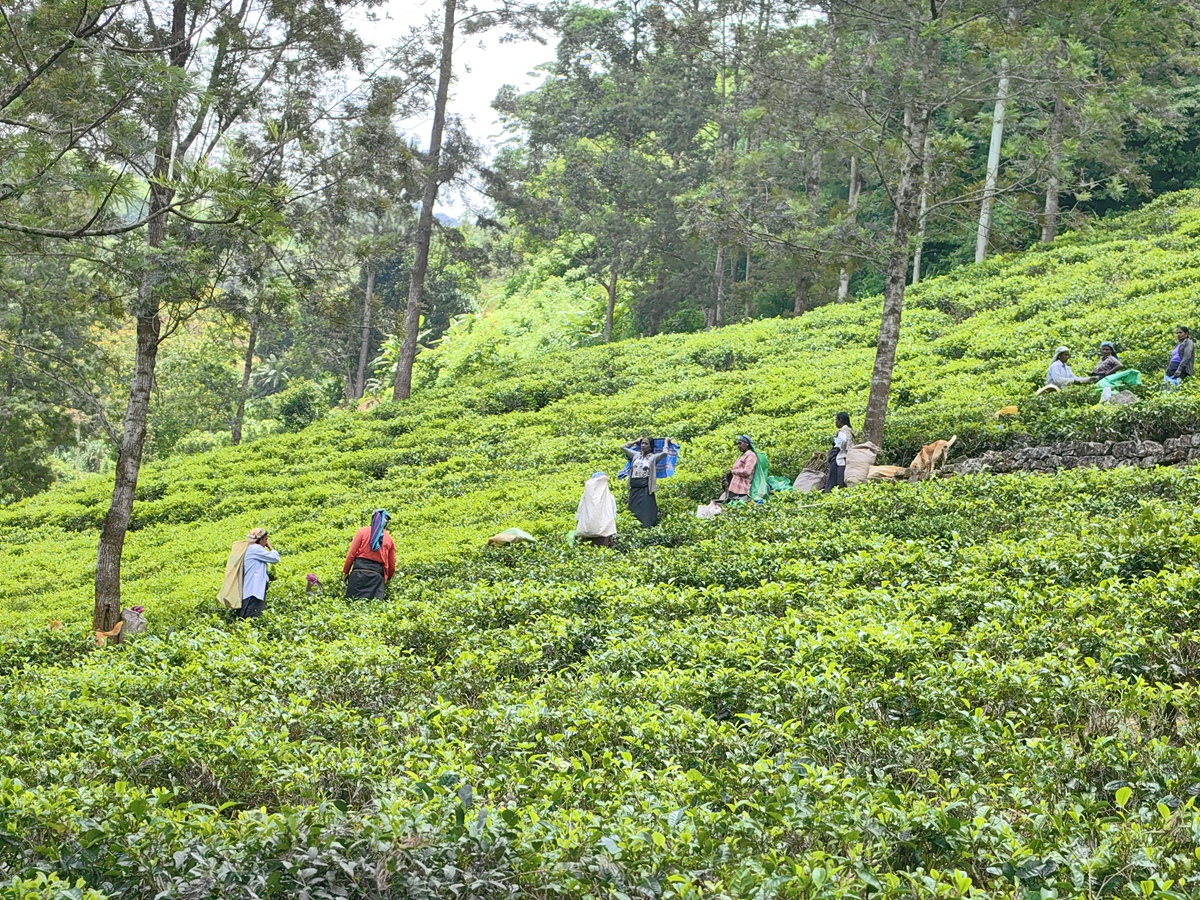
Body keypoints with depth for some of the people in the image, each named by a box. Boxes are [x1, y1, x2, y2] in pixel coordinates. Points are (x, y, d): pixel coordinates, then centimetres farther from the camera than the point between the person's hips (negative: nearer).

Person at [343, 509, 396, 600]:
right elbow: (392, 565, 16)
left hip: (360, 571, -2)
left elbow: (352, 553, 1)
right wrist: (388, 578, 33)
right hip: (377, 575, 2)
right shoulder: (389, 539, 14)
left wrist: (345, 572, 9)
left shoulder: (362, 531, 7)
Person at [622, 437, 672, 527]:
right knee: (633, 511, 3)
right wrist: (636, 441, 23)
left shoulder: (653, 457, 1)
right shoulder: (636, 455, 14)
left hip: (645, 488, -4)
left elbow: (665, 453, -15)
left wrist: (666, 441, 2)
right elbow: (623, 447, 20)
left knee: (645, 512, -8)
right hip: (634, 487, 4)